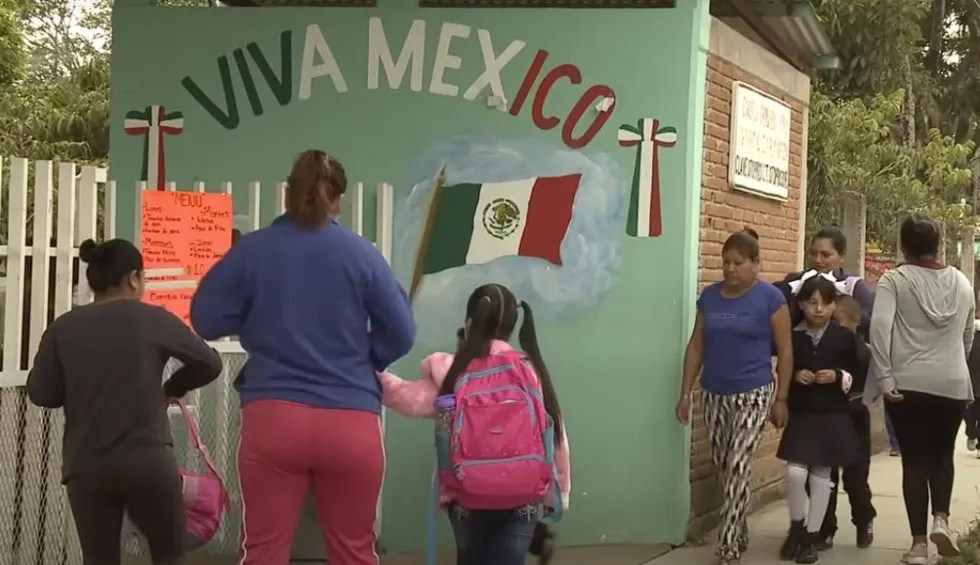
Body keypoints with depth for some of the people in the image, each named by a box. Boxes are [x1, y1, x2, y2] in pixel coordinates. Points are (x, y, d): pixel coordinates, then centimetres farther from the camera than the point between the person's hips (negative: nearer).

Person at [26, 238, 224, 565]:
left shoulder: (63, 328, 2)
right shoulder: (153, 320, -3)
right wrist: (172, 388, 22)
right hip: (147, 459, -2)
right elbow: (209, 364, 5)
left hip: (85, 465, 2)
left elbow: (41, 393, 2)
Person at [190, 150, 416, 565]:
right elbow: (401, 334, 2)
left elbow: (205, 320, 5)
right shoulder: (361, 253, 0)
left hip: (273, 418, 0)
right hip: (351, 423, 0)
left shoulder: (252, 250, 1)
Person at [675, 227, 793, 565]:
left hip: (753, 396, -5)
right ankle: (739, 533, 29)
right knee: (722, 468, 12)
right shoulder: (709, 296, 5)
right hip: (713, 395, 5)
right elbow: (696, 346, 9)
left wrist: (782, 398, -5)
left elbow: (785, 350, -4)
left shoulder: (770, 298, -7)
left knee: (739, 468, -9)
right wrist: (685, 393, 6)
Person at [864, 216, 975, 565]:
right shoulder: (962, 283, 9)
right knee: (942, 454, 21)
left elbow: (879, 327, -16)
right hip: (953, 384, 3)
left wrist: (884, 379, -13)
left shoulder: (894, 280, -4)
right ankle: (941, 518, 0)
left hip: (908, 385, -2)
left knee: (915, 460, 5)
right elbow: (967, 337, 16)